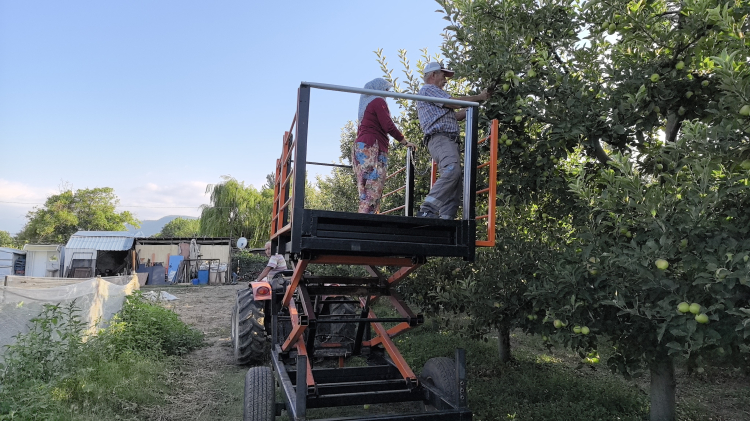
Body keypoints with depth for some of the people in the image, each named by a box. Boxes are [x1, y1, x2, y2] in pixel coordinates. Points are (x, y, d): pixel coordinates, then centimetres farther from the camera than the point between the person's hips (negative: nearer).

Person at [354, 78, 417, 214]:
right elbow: (388, 126, -9)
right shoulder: (378, 101, 0)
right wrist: (405, 142, -1)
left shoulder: (366, 104, 25)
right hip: (372, 148, -9)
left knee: (366, 187, 2)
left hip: (360, 146, 9)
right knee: (373, 187, -16)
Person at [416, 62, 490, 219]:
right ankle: (427, 210, -37)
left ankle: (446, 218, -11)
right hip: (440, 138, -11)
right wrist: (478, 97, 7)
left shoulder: (434, 93, 36)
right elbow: (454, 103, -5)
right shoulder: (428, 89, 4)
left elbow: (455, 115, 34)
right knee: (452, 170, -33)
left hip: (449, 141, 11)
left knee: (455, 186, -2)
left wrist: (476, 104, 31)